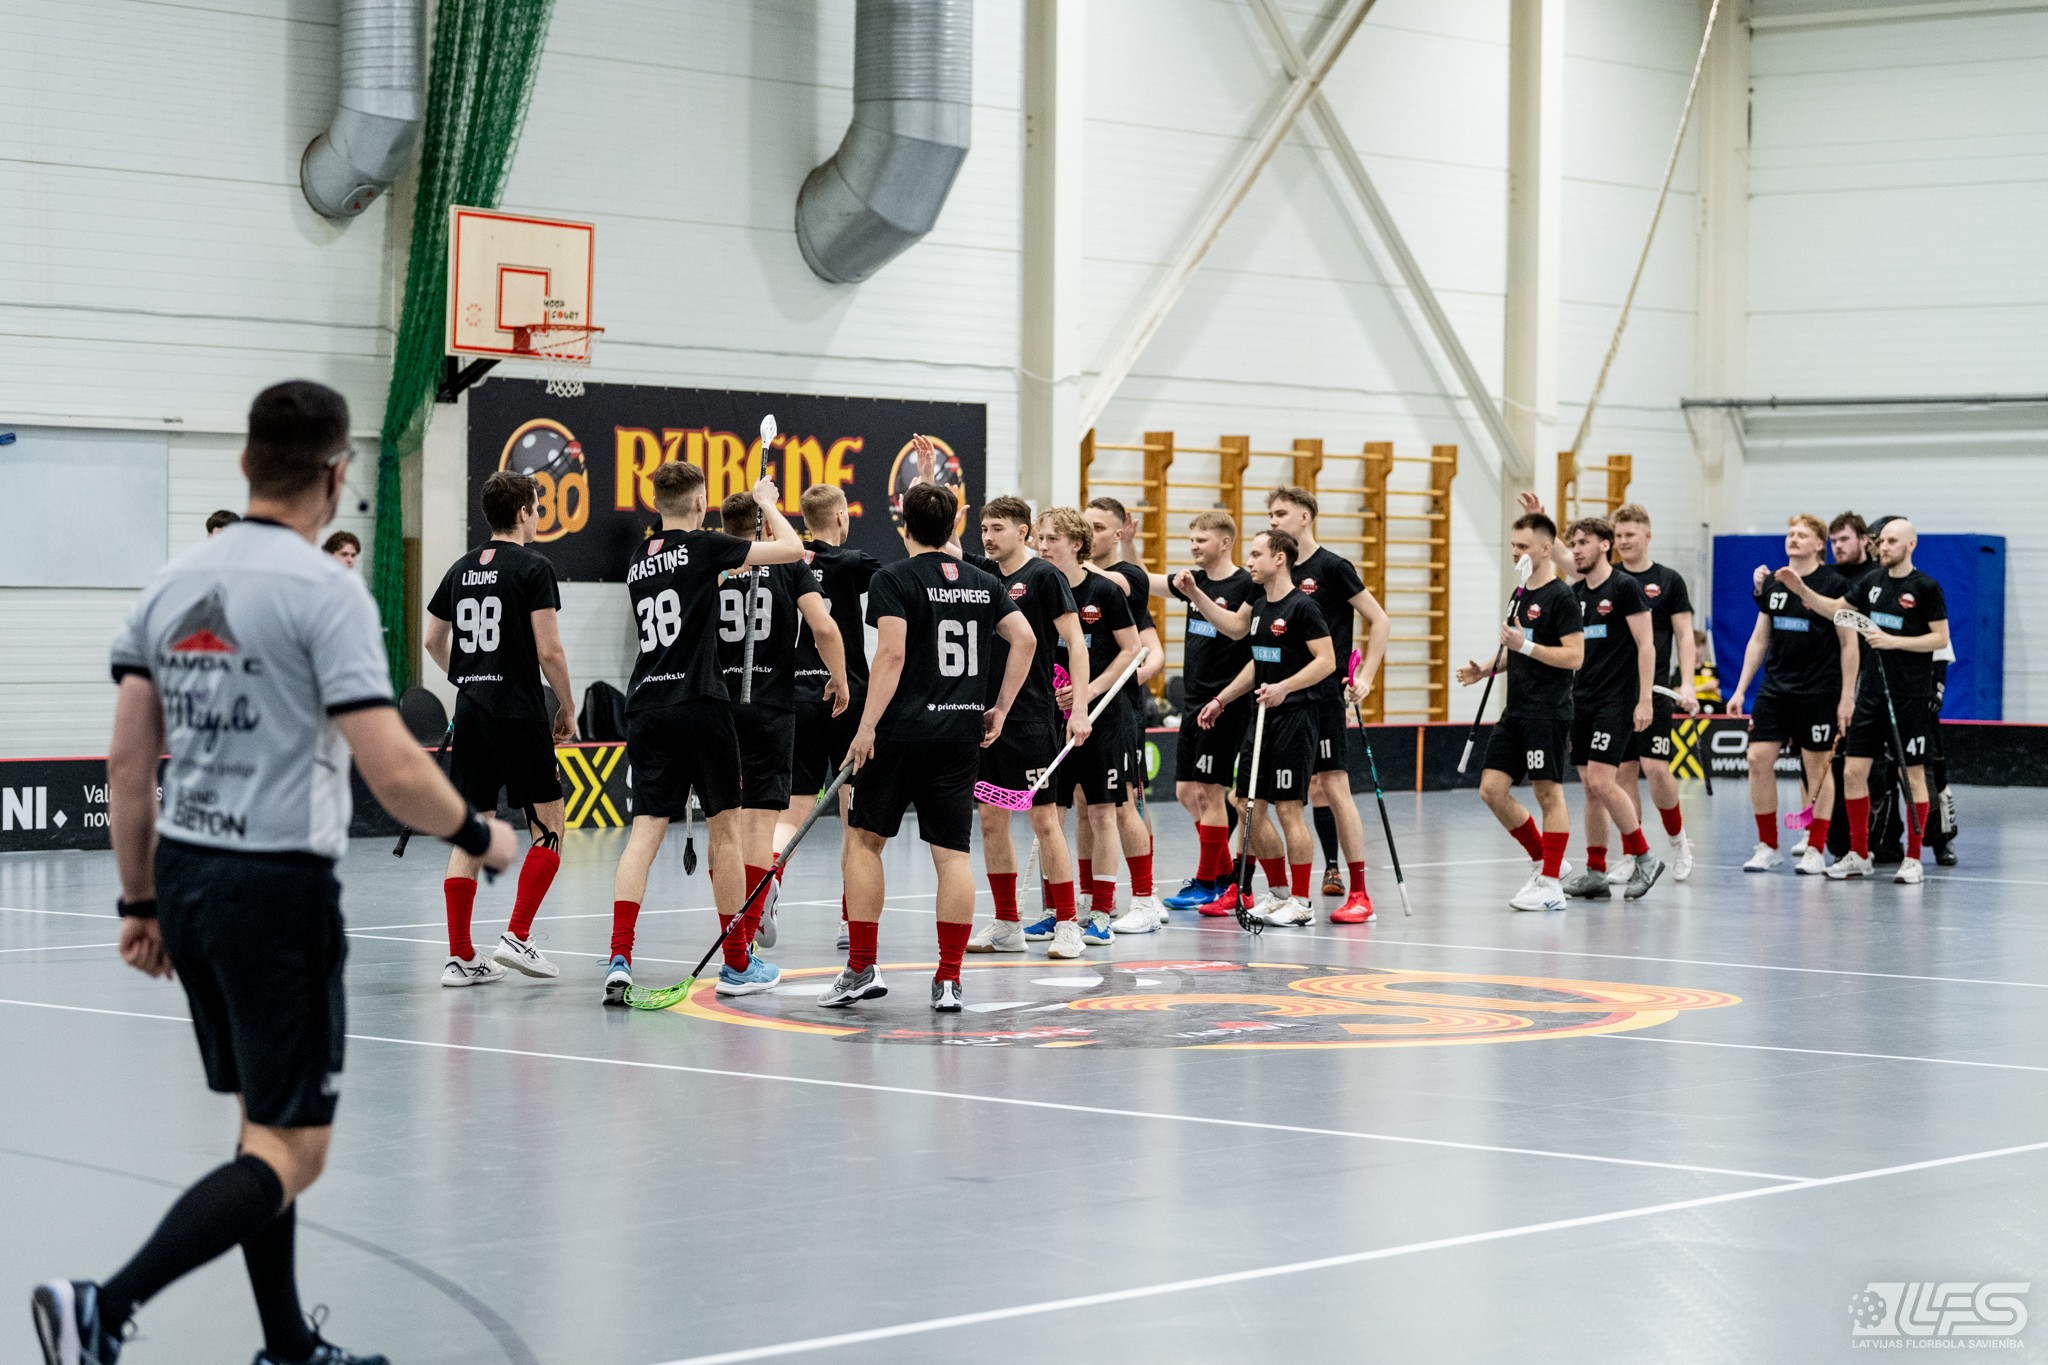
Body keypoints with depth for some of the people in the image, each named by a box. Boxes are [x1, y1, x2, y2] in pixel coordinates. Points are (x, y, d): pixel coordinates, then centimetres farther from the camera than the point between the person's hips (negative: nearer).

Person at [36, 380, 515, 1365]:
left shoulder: (172, 582, 7)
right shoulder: (326, 590, -13)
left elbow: (127, 760, 9)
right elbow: (393, 772, -18)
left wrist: (140, 901, 16)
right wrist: (477, 836, 0)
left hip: (184, 877, 8)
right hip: (278, 887, -8)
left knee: (264, 1123, 19)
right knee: (289, 1156, -4)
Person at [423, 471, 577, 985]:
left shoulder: (461, 569, 11)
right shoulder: (533, 568, -8)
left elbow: (434, 641, 19)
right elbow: (549, 650, -13)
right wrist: (567, 709, 0)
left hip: (471, 712, 6)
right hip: (520, 712, -6)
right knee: (548, 828, 5)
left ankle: (460, 957, 2)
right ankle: (517, 937, -5)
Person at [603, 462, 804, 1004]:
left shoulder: (639, 564, 15)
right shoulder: (703, 546, -4)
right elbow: (793, 550, -2)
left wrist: (732, 567, 39)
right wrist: (767, 504, 15)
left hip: (645, 706, 5)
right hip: (698, 701, -5)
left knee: (645, 832, 0)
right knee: (725, 828, 7)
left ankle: (619, 958, -15)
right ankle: (738, 964, 14)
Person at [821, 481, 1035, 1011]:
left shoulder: (893, 579, -4)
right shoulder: (984, 583, 11)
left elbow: (892, 655, -15)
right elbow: (1025, 639, 5)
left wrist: (867, 727, -14)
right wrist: (1000, 708, 10)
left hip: (901, 730, -4)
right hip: (963, 734, 4)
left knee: (864, 839, 9)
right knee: (952, 853, 3)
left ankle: (861, 969, 5)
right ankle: (949, 980, -1)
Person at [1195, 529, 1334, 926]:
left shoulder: (1302, 606, -12)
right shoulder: (1259, 606, 14)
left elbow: (1326, 661, -17)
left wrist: (1284, 688, -26)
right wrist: (1222, 700, 23)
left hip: (1293, 716, -9)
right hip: (1261, 716, 9)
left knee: (1288, 808, -7)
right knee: (1249, 807, 7)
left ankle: (1301, 902, 1)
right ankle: (1280, 891, 19)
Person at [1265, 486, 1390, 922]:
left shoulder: (1332, 567, -6)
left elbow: (1379, 621, -5)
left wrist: (1365, 678, -9)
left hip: (1322, 695, -7)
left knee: (1332, 788, -7)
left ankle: (1359, 894, -2)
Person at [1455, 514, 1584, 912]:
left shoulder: (1561, 597, -11)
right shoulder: (1520, 594, 15)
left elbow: (1574, 656, -17)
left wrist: (1525, 645, -23)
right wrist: (1486, 669, 11)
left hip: (1548, 711, -9)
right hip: (1516, 710, 9)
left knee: (1548, 793, -4)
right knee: (1492, 789, 5)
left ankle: (1550, 885, 1)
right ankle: (1542, 860, 19)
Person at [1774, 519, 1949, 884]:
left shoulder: (1926, 588, -7)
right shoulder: (1872, 582, 10)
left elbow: (1941, 638, -9)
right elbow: (1836, 609, 19)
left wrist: (1893, 641, -17)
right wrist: (1802, 590, 5)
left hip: (1911, 698, -6)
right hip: (1871, 695, 6)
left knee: (1913, 775, 0)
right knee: (1853, 771, 2)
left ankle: (1912, 859, 7)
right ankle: (1859, 855, 11)